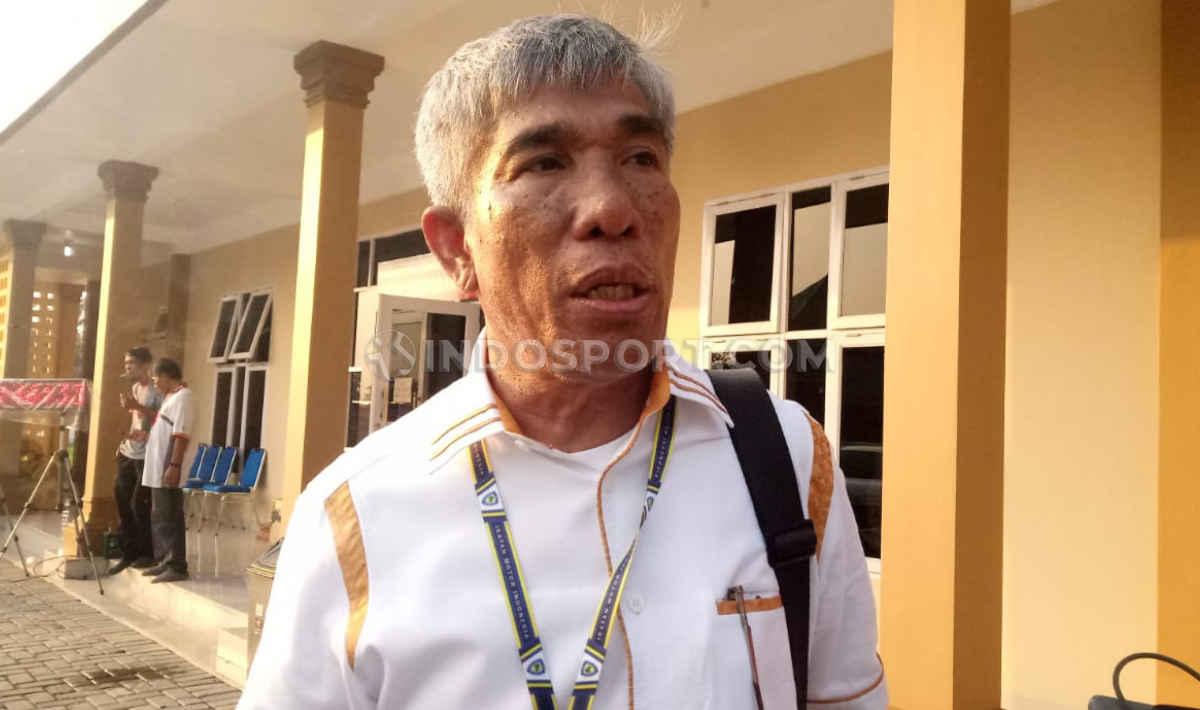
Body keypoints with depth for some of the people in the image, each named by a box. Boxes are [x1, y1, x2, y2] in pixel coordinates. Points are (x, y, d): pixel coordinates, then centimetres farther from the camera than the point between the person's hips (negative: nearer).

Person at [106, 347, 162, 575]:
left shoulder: (156, 390, -11)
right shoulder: (134, 387, 15)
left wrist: (138, 407, -24)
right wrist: (126, 438, 15)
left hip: (146, 456, -8)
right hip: (128, 453, 8)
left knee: (139, 505, -4)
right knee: (123, 503, 8)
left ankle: (149, 553, 9)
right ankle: (129, 553, 18)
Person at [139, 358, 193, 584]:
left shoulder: (182, 396, -13)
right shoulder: (171, 396, 18)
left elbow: (181, 435, -20)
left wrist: (174, 466, -24)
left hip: (168, 470, -10)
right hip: (157, 470, 10)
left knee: (170, 518, -8)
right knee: (159, 517, 14)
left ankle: (177, 567, -5)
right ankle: (164, 561, 22)